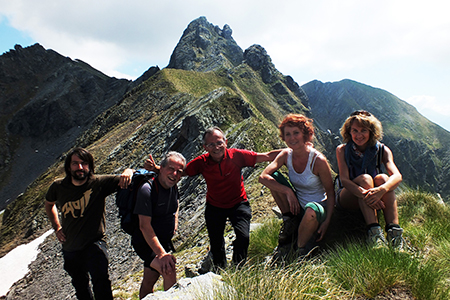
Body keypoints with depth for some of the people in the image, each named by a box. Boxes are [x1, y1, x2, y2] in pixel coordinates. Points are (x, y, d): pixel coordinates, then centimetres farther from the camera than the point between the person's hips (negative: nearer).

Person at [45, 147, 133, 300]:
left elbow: (129, 173, -16)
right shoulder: (58, 187, -5)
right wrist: (57, 227, 10)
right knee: (80, 285, 22)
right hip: (70, 248, 4)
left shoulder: (99, 183, -16)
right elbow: (49, 203, 18)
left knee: (100, 278, -27)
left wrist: (127, 172, -40)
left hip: (94, 243, -4)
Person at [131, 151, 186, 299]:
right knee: (169, 272, -23)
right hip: (146, 243, -7)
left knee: (149, 281, 19)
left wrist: (174, 224, 12)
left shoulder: (173, 186, -1)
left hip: (164, 241, 7)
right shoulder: (147, 190, -26)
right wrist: (161, 253, -30)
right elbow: (144, 226, -28)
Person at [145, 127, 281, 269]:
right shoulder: (201, 162, -18)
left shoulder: (236, 155, -22)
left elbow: (266, 156, -21)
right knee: (215, 242, 11)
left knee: (243, 237, -18)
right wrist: (156, 168, -29)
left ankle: (238, 268, 16)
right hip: (214, 206, 2)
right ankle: (220, 270, 45)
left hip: (238, 204, -1)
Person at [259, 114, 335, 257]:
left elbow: (330, 193, -12)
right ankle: (289, 222, 1)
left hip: (318, 207, -4)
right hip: (297, 206, 4)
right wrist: (288, 191, -28)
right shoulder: (286, 155, -8)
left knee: (311, 210, -41)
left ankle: (301, 250, -13)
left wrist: (326, 222, -19)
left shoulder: (318, 160, -20)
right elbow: (263, 177, -19)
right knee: (274, 176, -13)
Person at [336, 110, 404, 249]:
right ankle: (374, 231, -43)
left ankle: (394, 230, -38)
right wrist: (364, 194, -42)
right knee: (365, 178, -31)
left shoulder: (381, 150, -5)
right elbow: (344, 179, -22)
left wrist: (381, 190, -45)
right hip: (348, 198, -2)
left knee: (383, 178, -28)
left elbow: (397, 176, -22)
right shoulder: (342, 150, -8)